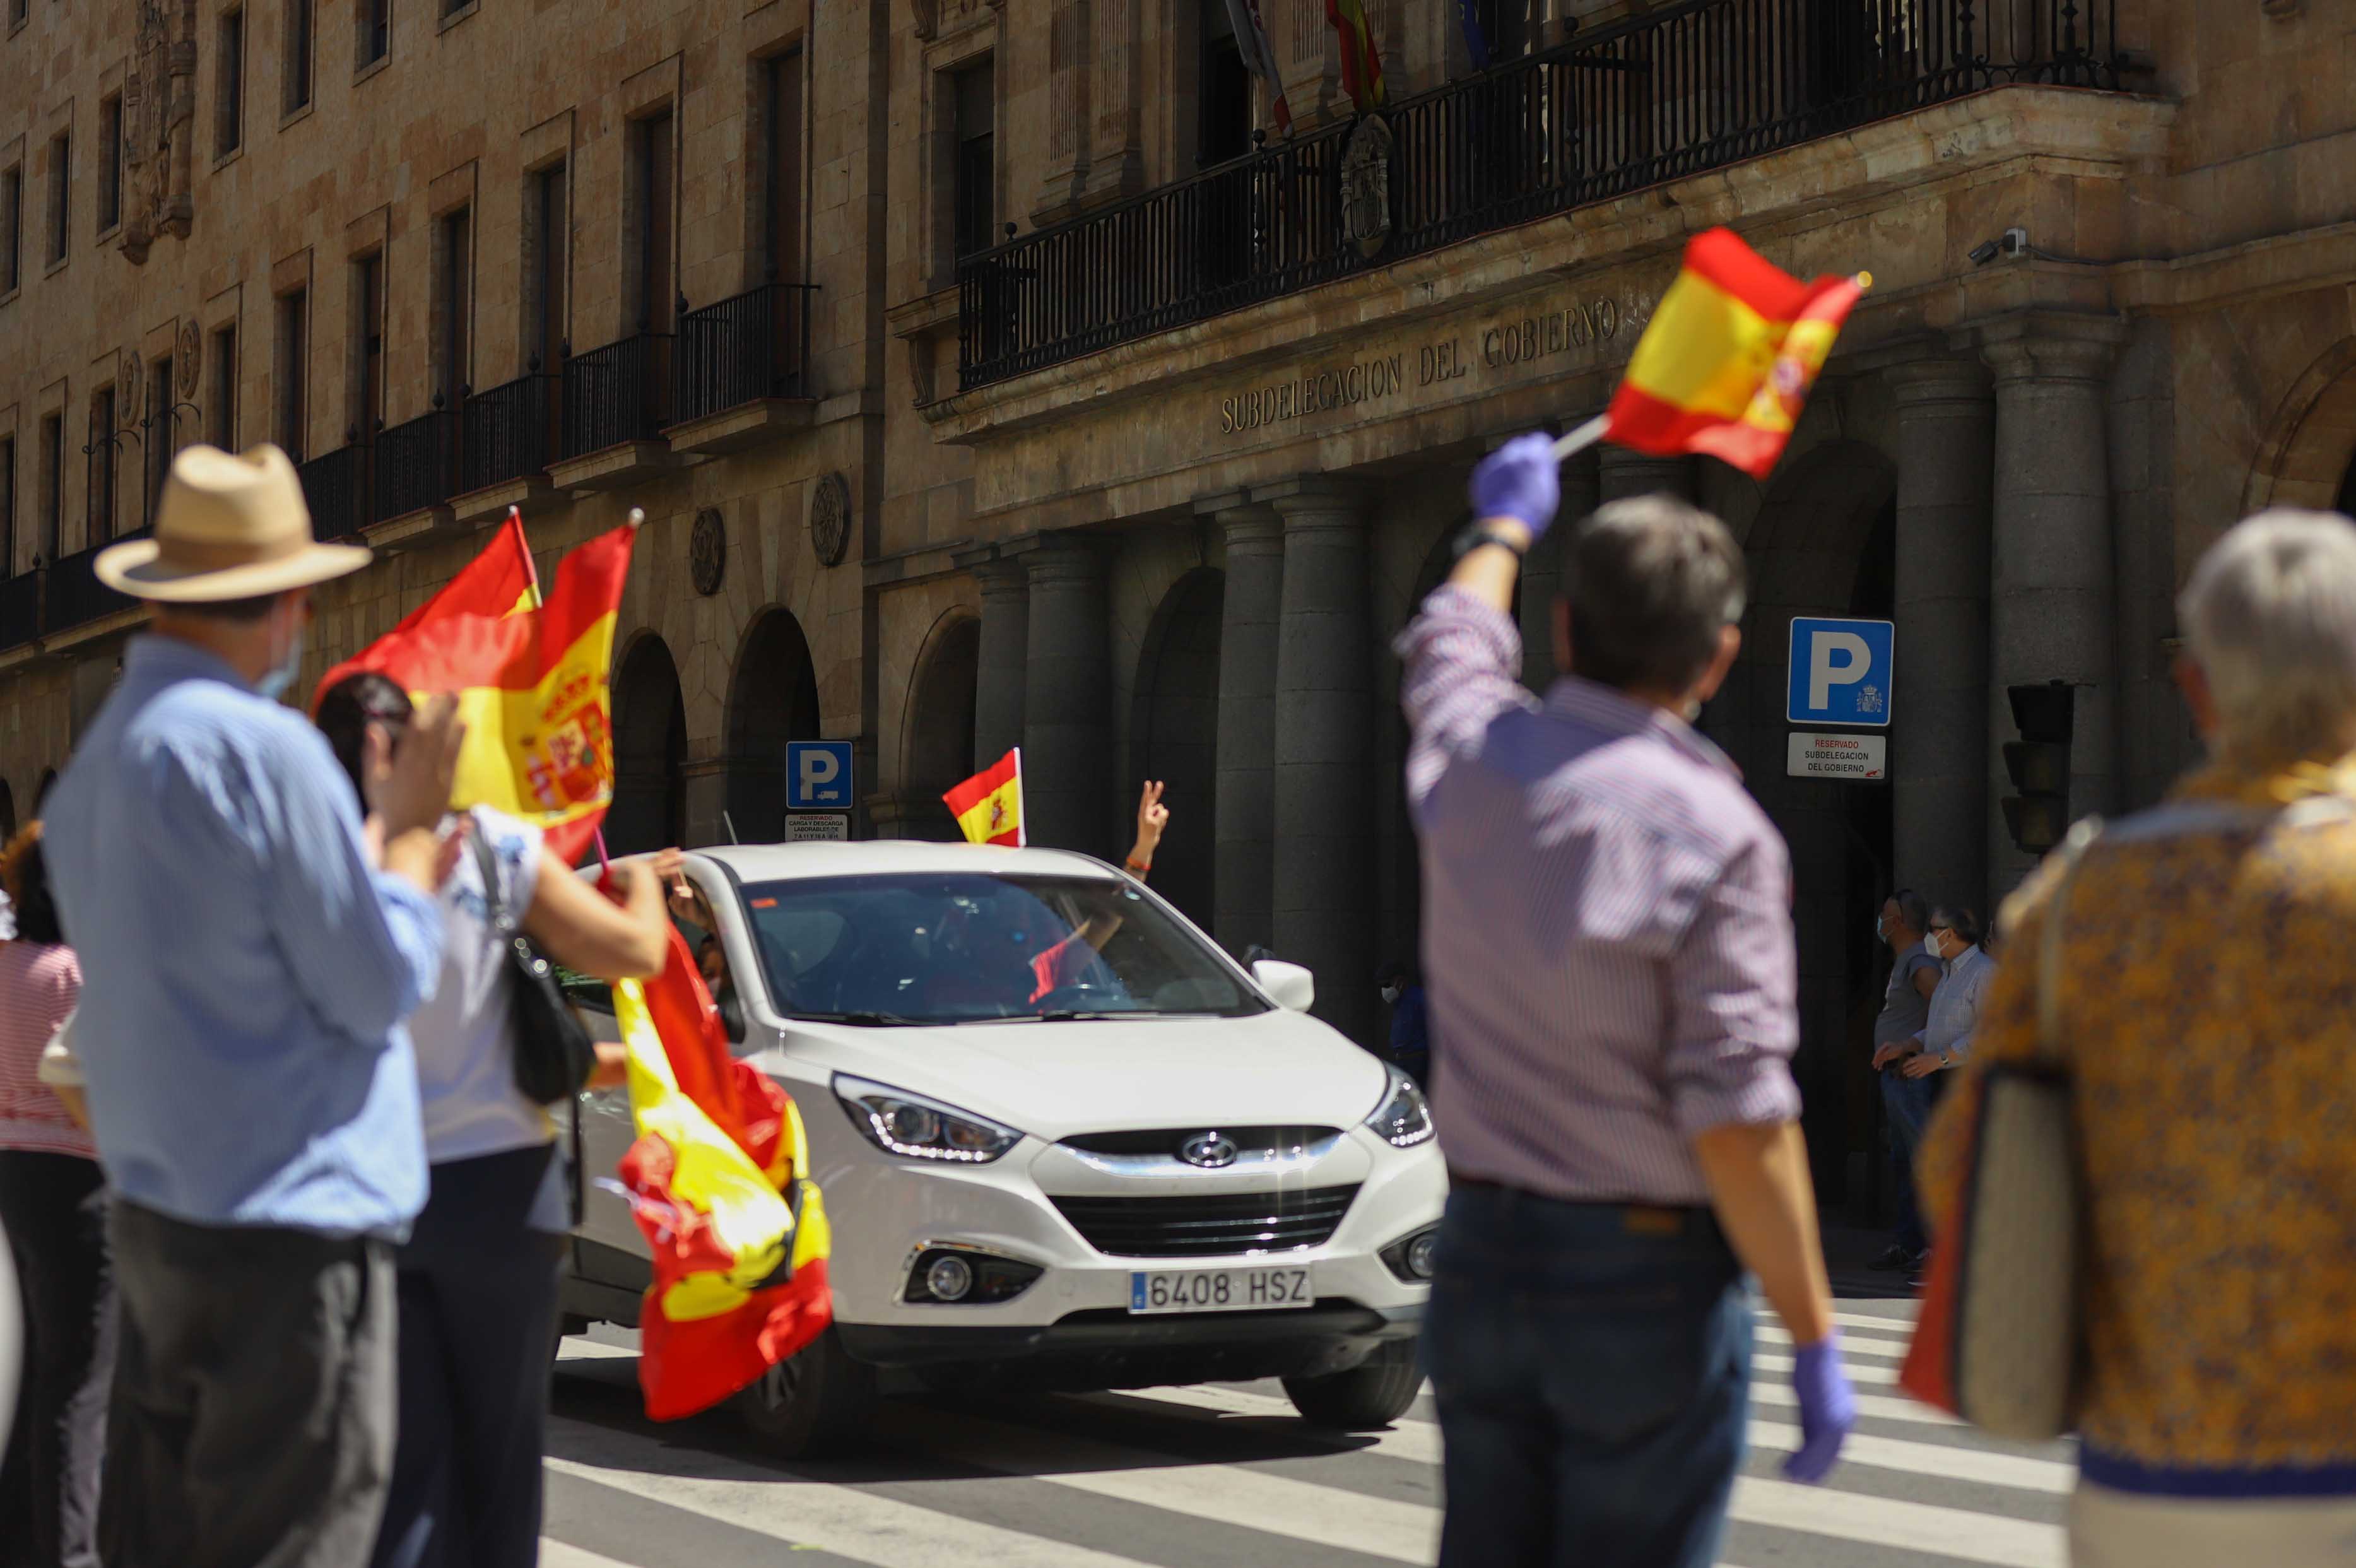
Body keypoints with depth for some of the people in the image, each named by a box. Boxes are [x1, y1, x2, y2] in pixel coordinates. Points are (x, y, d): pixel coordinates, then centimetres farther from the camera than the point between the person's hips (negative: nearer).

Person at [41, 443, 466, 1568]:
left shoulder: (94, 764, 13)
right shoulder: (265, 748, -17)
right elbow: (378, 987, -11)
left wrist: (386, 845, 22)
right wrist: (410, 830, 3)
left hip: (154, 1211, 9)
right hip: (287, 1229, -9)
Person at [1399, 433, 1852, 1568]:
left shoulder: (1472, 761, 1)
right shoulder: (1714, 834, -16)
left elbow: (1451, 639, 27)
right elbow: (1738, 1118, -19)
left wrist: (1503, 526, 48)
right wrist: (1814, 1343, -12)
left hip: (1479, 1260, 6)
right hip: (1650, 1276, -6)